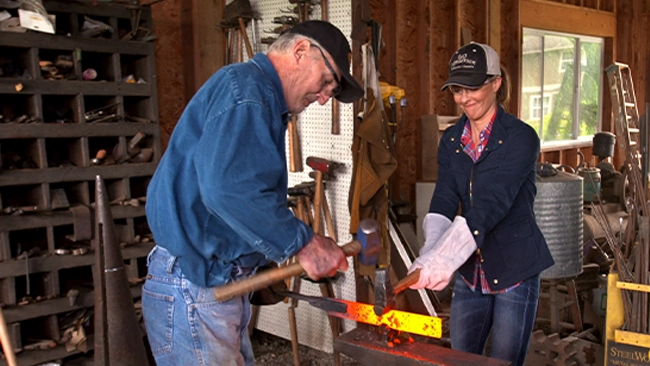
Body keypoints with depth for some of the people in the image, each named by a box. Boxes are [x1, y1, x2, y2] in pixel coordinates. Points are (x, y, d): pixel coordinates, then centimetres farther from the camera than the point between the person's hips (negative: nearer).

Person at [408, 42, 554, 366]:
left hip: (514, 269, -5)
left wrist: (445, 258, -38)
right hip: (471, 271, 6)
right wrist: (431, 255, -27)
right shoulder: (451, 140, 3)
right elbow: (443, 202, -9)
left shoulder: (521, 138, -15)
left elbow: (491, 204, -28)